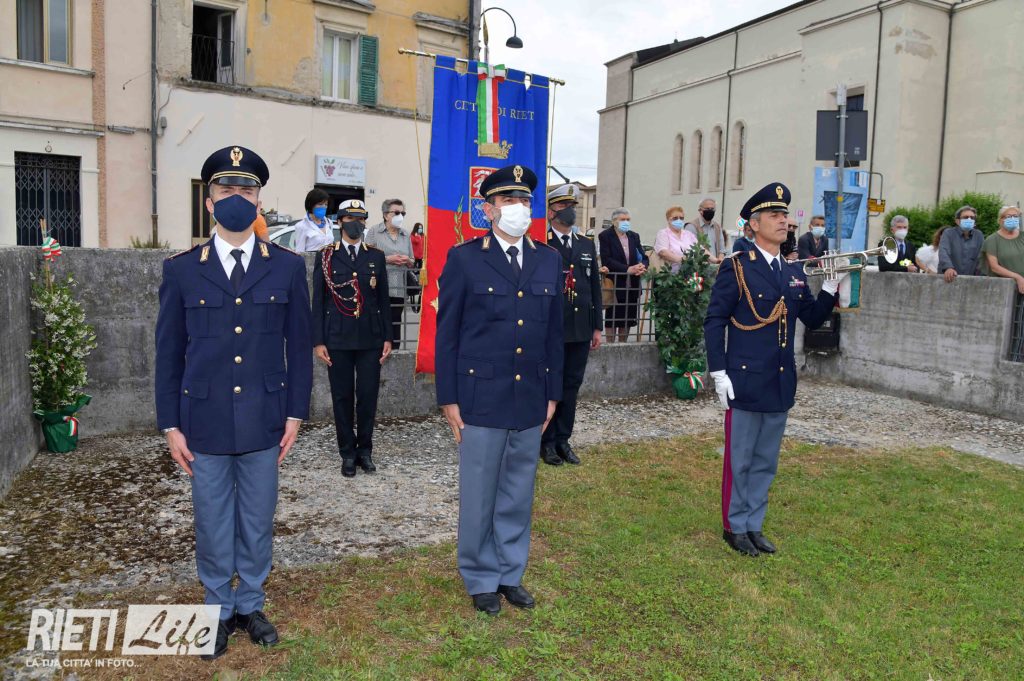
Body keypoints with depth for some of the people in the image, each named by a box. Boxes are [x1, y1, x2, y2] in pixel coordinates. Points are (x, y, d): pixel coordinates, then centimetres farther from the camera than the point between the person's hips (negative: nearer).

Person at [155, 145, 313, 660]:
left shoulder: (287, 267, 0)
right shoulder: (181, 270, 0)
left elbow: (299, 346, 3)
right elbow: (169, 353, 3)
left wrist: (295, 414, 0)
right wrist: (170, 425, 0)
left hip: (264, 420, 0)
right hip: (205, 421, 0)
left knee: (258, 521, 13)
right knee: (212, 523, 12)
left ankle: (250, 605, 33)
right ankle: (218, 610, 32)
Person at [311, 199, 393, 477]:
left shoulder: (376, 257, 9)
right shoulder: (326, 257, 4)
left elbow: (383, 300, 9)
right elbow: (318, 301, 2)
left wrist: (387, 338, 4)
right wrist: (318, 341, -3)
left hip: (370, 339, 1)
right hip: (338, 339, -1)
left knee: (368, 395, 3)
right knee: (342, 397, 5)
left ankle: (364, 450, 19)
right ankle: (348, 453, 17)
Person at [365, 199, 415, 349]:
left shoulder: (406, 235, 16)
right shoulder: (374, 231, 3)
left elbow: (412, 263, 20)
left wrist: (407, 261, -2)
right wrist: (387, 259, -12)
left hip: (399, 289, 4)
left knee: (395, 323, 3)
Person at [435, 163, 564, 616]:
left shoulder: (548, 260, 7)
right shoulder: (464, 259, -5)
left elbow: (554, 332, 11)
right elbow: (446, 333, -4)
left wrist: (552, 393, 10)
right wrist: (448, 399, -6)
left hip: (530, 401, 4)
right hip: (481, 400, -4)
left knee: (518, 497, 15)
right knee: (479, 496, 8)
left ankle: (511, 574, 32)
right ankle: (481, 579, 27)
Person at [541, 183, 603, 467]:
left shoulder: (587, 245, 14)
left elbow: (595, 287, 14)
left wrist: (597, 327, 11)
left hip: (581, 329, 5)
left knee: (572, 385, 10)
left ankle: (563, 439, 22)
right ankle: (547, 442, 16)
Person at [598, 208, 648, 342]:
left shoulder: (634, 236, 13)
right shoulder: (605, 236, -4)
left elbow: (644, 257, 11)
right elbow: (606, 260, -15)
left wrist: (642, 266, -13)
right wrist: (627, 269, -21)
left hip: (632, 285, 5)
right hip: (614, 283, -5)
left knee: (628, 316, 9)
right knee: (612, 317, 1)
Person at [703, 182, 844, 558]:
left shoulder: (794, 272, 11)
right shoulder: (736, 268, -8)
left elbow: (813, 318, 13)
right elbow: (714, 322, -10)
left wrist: (832, 286, -3)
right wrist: (719, 374, -15)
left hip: (780, 384, 6)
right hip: (745, 381, -6)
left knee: (765, 461, 15)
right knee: (740, 459, 6)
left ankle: (753, 524, 29)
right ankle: (734, 526, 22)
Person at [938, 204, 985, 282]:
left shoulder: (979, 235, 14)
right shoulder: (948, 233, 3)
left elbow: (982, 257, 5)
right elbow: (943, 251, -14)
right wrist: (948, 268, -34)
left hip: (970, 279, 2)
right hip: (948, 279, -2)